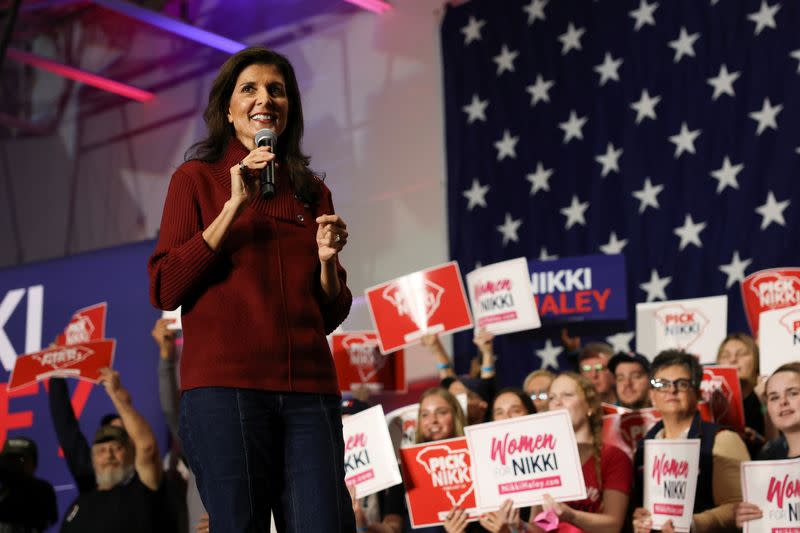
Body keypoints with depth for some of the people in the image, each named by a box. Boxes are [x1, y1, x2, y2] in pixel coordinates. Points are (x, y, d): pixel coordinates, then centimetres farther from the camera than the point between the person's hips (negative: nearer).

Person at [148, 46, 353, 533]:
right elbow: (165, 290, -2)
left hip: (308, 389, 3)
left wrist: (327, 259, 1)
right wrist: (234, 206, -6)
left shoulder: (312, 192, 19)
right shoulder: (198, 178, 10)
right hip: (224, 384, -3)